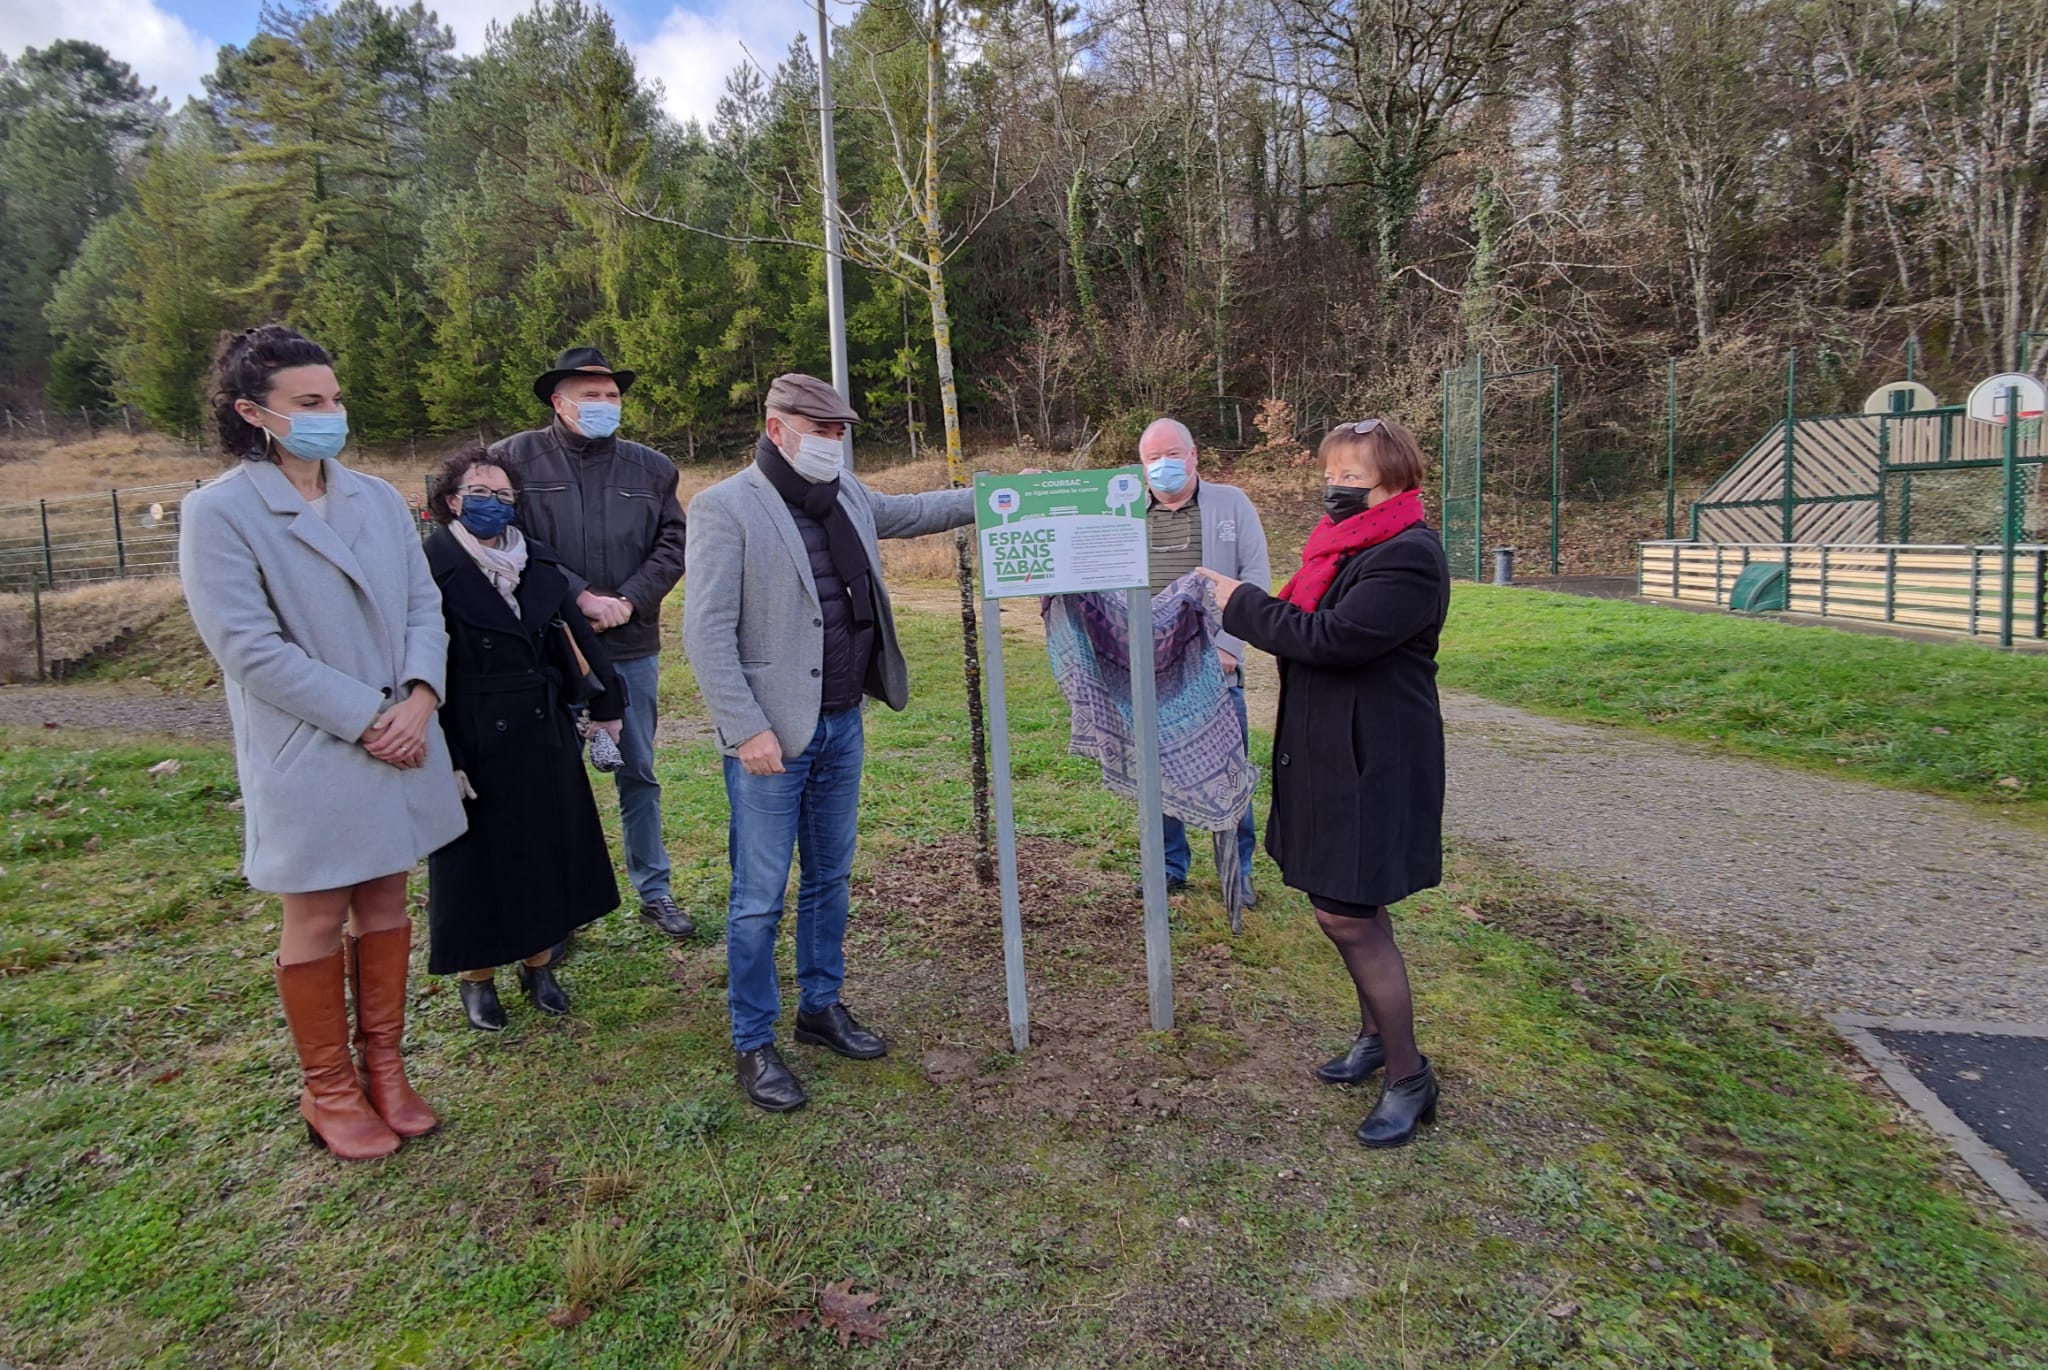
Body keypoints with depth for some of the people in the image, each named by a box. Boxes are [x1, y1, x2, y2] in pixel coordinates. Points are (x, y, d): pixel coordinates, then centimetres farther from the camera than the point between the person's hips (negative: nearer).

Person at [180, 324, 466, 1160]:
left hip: (400, 743, 5)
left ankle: (384, 1066, 29)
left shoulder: (378, 500, 6)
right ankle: (328, 1090, 26)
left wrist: (419, 698, -12)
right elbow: (250, 648, -15)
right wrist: (366, 718, -16)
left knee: (386, 907, 14)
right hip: (309, 756, -5)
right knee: (318, 921, 9)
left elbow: (423, 607, 4)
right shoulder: (219, 513, -10)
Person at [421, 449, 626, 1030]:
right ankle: (476, 977, 26)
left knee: (548, 851, 13)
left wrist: (606, 706, 11)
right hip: (475, 743, -5)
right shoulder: (433, 568, -12)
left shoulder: (539, 563, 5)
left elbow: (578, 636, 11)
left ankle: (539, 963, 30)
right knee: (480, 859, 8)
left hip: (545, 737, 5)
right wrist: (444, 758, -18)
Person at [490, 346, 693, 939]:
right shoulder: (515, 458, -3)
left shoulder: (651, 468, 6)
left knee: (638, 773, 12)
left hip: (633, 646, 3)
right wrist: (579, 597, -15)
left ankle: (654, 890, 25)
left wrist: (628, 601, -11)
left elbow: (672, 545, 2)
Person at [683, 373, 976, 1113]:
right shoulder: (724, 509, -12)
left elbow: (908, 511, 30)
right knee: (760, 897, 2)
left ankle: (822, 1007, 35)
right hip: (772, 734, -7)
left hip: (842, 722, 7)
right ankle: (753, 1045, 18)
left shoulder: (847, 495, 9)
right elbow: (707, 633, -16)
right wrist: (747, 728, -20)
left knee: (831, 878, 18)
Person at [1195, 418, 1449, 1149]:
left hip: (1372, 765, -9)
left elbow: (1333, 639, -26)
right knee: (1336, 906, 18)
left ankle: (1409, 1076, 15)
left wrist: (1242, 604, -17)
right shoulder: (1347, 546, 12)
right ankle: (1377, 1034, 39)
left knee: (1351, 917, -3)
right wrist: (1242, 611, -2)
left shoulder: (1407, 556, -18)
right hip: (1327, 756, 10)